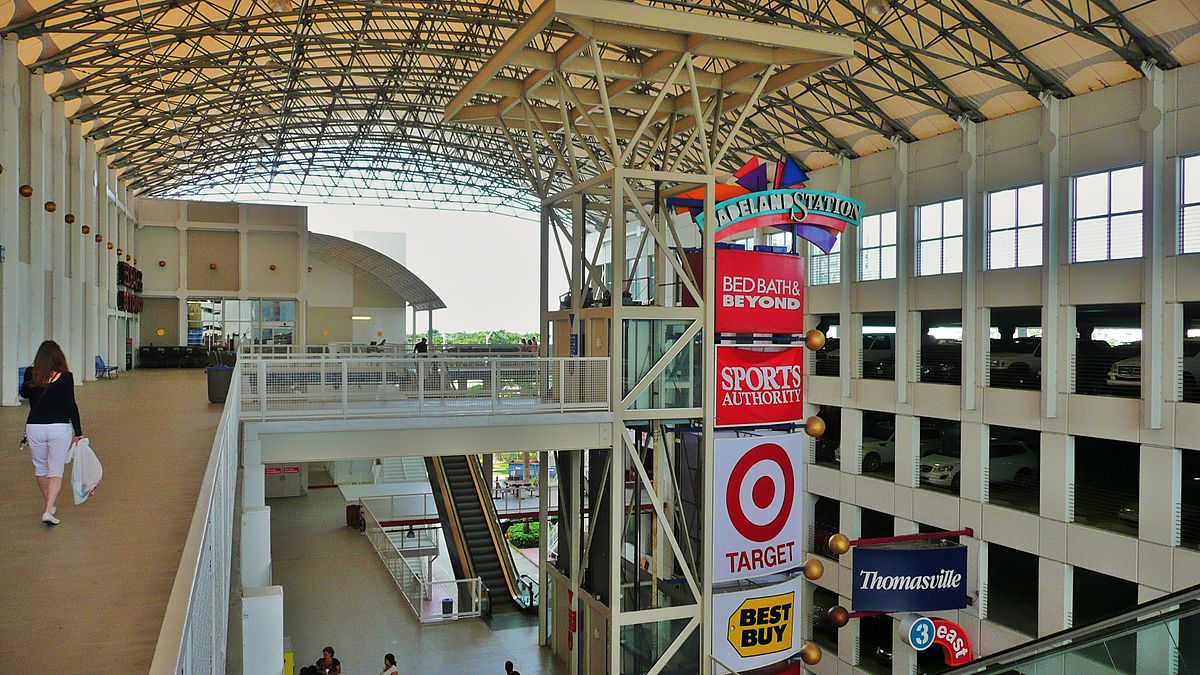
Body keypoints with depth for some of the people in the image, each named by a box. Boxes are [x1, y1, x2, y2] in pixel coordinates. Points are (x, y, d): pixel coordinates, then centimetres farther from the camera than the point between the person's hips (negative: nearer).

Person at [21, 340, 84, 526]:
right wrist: (78, 432, -4)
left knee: (40, 467, 20)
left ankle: (49, 505, 33)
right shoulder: (65, 377, -9)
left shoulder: (31, 374, -2)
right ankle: (48, 510, -10)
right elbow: (71, 406, -9)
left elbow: (24, 393, 20)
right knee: (56, 469, 4)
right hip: (60, 428, -2)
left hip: (34, 427, 3)